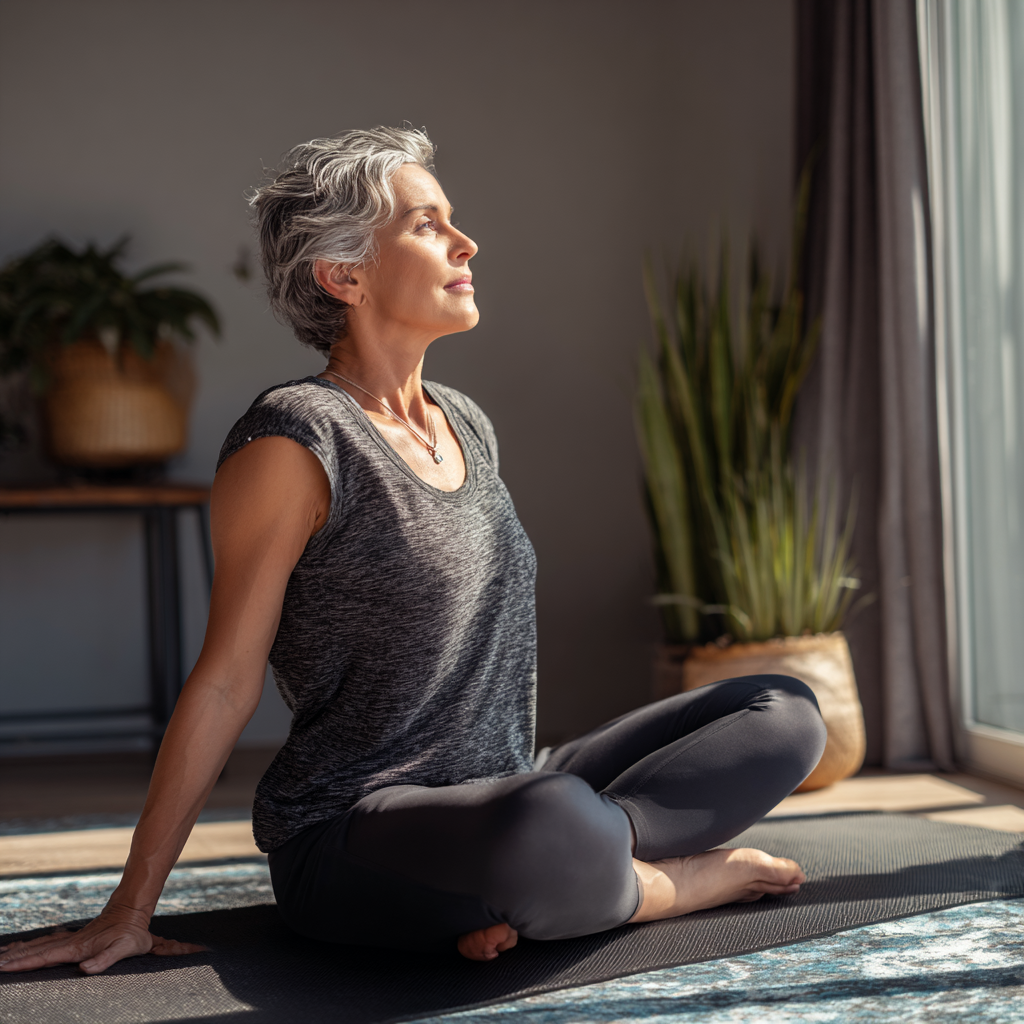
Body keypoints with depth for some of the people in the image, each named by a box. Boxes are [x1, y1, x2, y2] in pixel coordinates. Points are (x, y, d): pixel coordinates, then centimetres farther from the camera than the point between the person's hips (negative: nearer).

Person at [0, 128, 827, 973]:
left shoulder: (469, 426, 13)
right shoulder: (294, 442, -11)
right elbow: (225, 681, -10)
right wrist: (131, 911, -8)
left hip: (500, 797, 8)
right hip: (347, 846, -8)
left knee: (786, 714, 0)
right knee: (554, 827, -41)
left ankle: (532, 891, -15)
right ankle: (696, 877, -8)